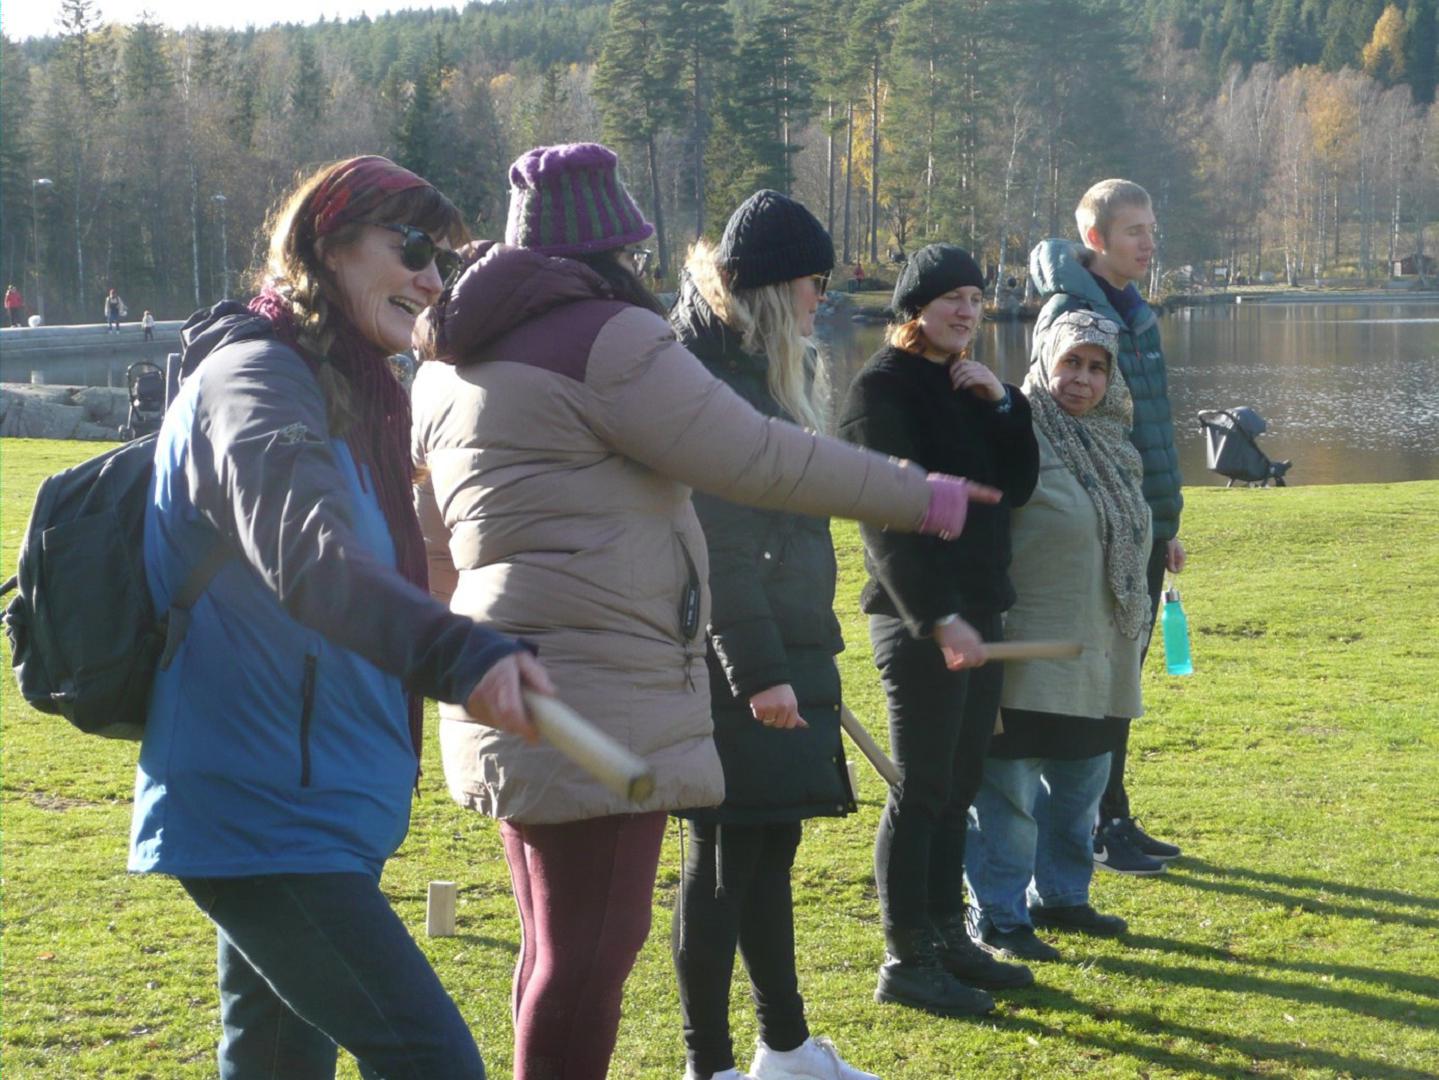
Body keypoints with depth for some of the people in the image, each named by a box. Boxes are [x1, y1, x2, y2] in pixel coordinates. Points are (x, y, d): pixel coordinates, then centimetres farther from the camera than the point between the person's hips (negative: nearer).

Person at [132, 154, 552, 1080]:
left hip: (311, 807, 11)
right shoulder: (253, 377, -16)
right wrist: (463, 655, -49)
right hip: (266, 815, -11)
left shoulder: (348, 394, 16)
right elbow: (305, 555, -36)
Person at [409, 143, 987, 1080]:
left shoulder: (453, 363, 18)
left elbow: (436, 544, 26)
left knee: (563, 941, 18)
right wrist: (920, 497, -3)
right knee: (592, 946, -7)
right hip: (592, 694, -10)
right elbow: (756, 459, -13)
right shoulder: (604, 336, -12)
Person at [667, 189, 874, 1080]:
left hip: (780, 656, 10)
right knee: (726, 858, -2)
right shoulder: (708, 377, -15)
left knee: (769, 848, 17)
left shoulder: (763, 372, 17)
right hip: (739, 670, -10)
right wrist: (757, 669, -23)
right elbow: (716, 541, -21)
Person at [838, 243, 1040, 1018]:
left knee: (959, 785, 12)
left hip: (976, 612, 8)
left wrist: (1002, 403, -5)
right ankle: (906, 961, 2)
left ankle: (947, 939, 21)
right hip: (919, 619, -8)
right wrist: (938, 616, -23)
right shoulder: (885, 388, -10)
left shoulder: (967, 388, 16)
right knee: (922, 791, -4)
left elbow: (1016, 486, 8)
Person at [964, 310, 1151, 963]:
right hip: (1029, 654, -8)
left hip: (1097, 656, 8)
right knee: (1008, 786, -3)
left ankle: (1060, 896, 31)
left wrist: (1128, 632, 23)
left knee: (1081, 778, 17)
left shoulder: (1111, 443, 13)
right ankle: (999, 918, 6)